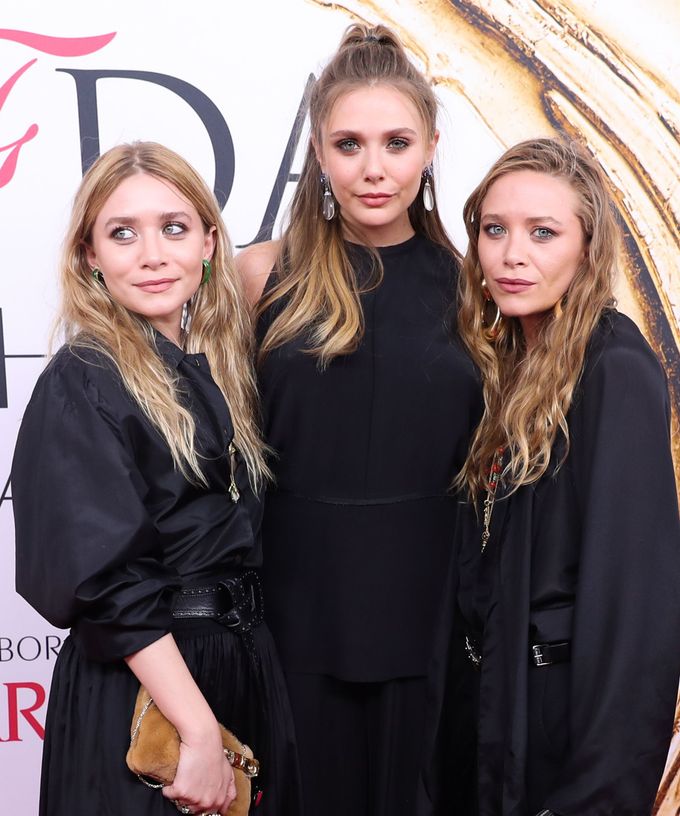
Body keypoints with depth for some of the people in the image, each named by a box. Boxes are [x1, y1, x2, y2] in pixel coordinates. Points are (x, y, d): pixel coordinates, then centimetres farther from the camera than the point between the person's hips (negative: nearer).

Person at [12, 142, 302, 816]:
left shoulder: (219, 365, 7)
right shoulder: (81, 383, -13)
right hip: (137, 682, -7)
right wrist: (200, 733, -23)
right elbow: (106, 577, -20)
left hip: (247, 665, 7)